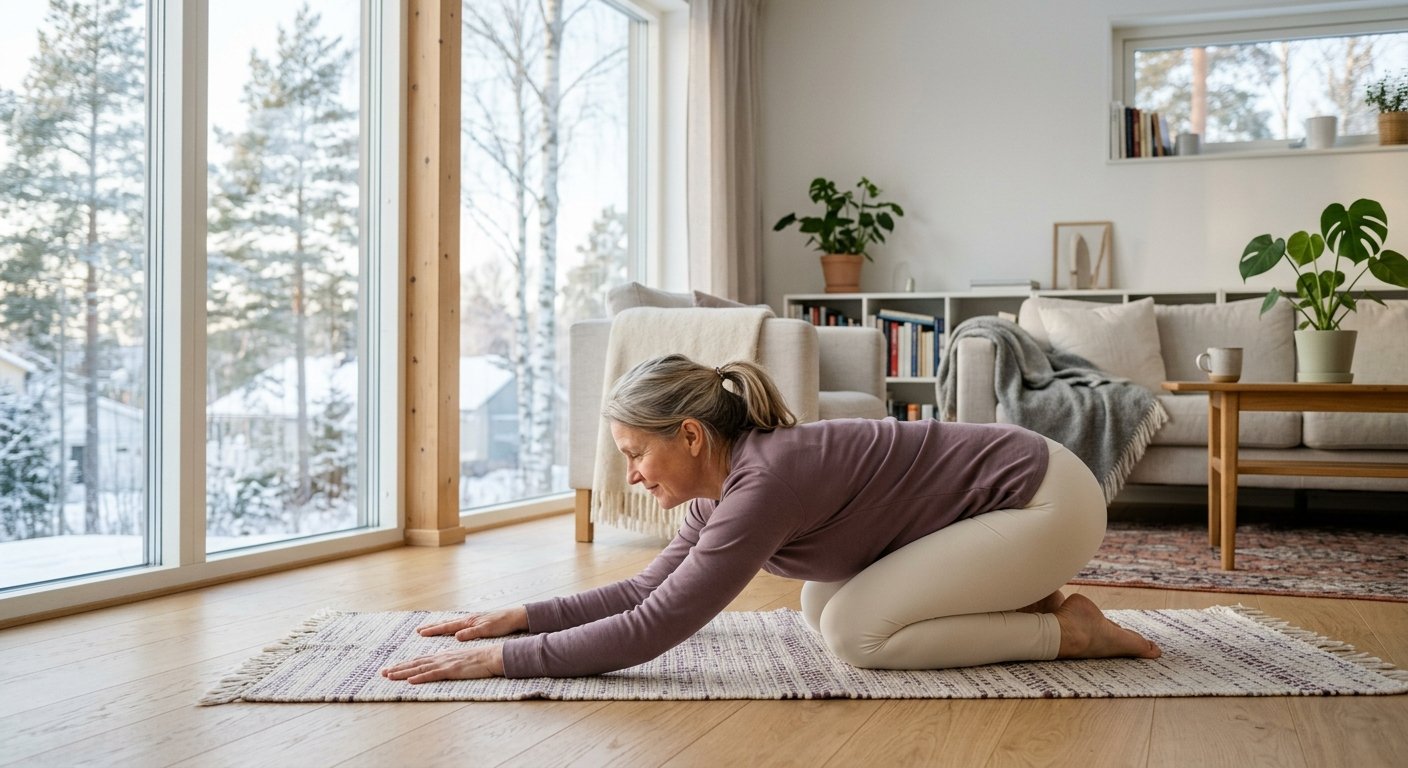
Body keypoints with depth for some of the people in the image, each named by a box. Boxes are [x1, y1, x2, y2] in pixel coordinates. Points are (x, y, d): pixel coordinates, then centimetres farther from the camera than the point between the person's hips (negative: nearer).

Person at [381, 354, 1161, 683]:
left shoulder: (765, 480, -29)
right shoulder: (731, 475, -2)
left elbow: (651, 630, -30)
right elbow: (649, 589, 7)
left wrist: (500, 659, -26)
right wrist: (523, 615, 1)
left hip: (1048, 499, -9)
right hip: (1003, 490, 9)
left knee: (857, 632, -16)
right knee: (821, 607, 10)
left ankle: (1064, 630, -2)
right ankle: (1018, 600, 15)